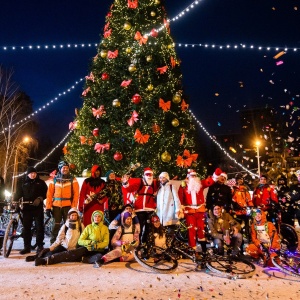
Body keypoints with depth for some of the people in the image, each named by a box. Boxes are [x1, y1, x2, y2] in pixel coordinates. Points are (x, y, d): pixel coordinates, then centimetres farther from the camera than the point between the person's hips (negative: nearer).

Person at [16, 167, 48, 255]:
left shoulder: (41, 182, 8)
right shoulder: (24, 183, 15)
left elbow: (46, 193, 2)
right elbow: (19, 193, 9)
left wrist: (39, 199, -14)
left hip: (38, 207, -2)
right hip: (27, 207, 2)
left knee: (39, 226, -1)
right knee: (26, 227, 2)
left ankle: (40, 246, 8)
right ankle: (27, 247, 11)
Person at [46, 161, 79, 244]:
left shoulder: (73, 180, 1)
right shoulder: (54, 180, 6)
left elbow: (76, 195, -4)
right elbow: (49, 194, 4)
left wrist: (74, 207, -10)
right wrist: (48, 207, -1)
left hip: (68, 206, -1)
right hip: (56, 206, 2)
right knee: (56, 225, 9)